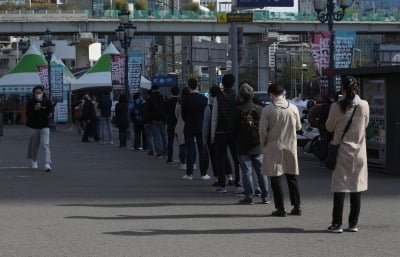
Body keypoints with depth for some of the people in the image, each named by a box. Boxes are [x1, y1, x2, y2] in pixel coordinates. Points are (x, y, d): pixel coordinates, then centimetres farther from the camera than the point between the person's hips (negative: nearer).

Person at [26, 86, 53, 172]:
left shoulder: (47, 102, -2)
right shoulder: (31, 102, -4)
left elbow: (51, 109, 12)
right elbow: (28, 114, -9)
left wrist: (50, 114, -10)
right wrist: (34, 109, -25)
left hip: (44, 127, -1)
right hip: (34, 127, 1)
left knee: (45, 144, -13)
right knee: (34, 145, 12)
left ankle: (47, 164, -18)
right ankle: (34, 161, 35)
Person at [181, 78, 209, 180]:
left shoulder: (185, 100, -10)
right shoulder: (204, 99, -5)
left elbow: (183, 115, -3)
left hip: (189, 128, -1)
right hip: (201, 127, 1)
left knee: (190, 150, 3)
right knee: (202, 150, 5)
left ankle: (189, 173, 2)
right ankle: (203, 174, 6)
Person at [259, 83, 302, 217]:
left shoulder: (267, 110, -12)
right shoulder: (293, 108, -1)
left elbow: (263, 131, -9)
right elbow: (298, 127, 11)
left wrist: (264, 145, 8)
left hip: (274, 148, -4)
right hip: (290, 147, 4)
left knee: (275, 179, 3)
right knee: (292, 178, 13)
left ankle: (280, 208, 2)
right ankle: (296, 207, 14)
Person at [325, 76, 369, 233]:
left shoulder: (337, 107, -11)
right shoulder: (364, 105, -4)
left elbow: (329, 127, 2)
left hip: (342, 151, -2)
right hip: (359, 152, 2)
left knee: (339, 188, 1)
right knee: (356, 188, 8)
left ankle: (337, 224, 1)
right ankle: (353, 223, 10)